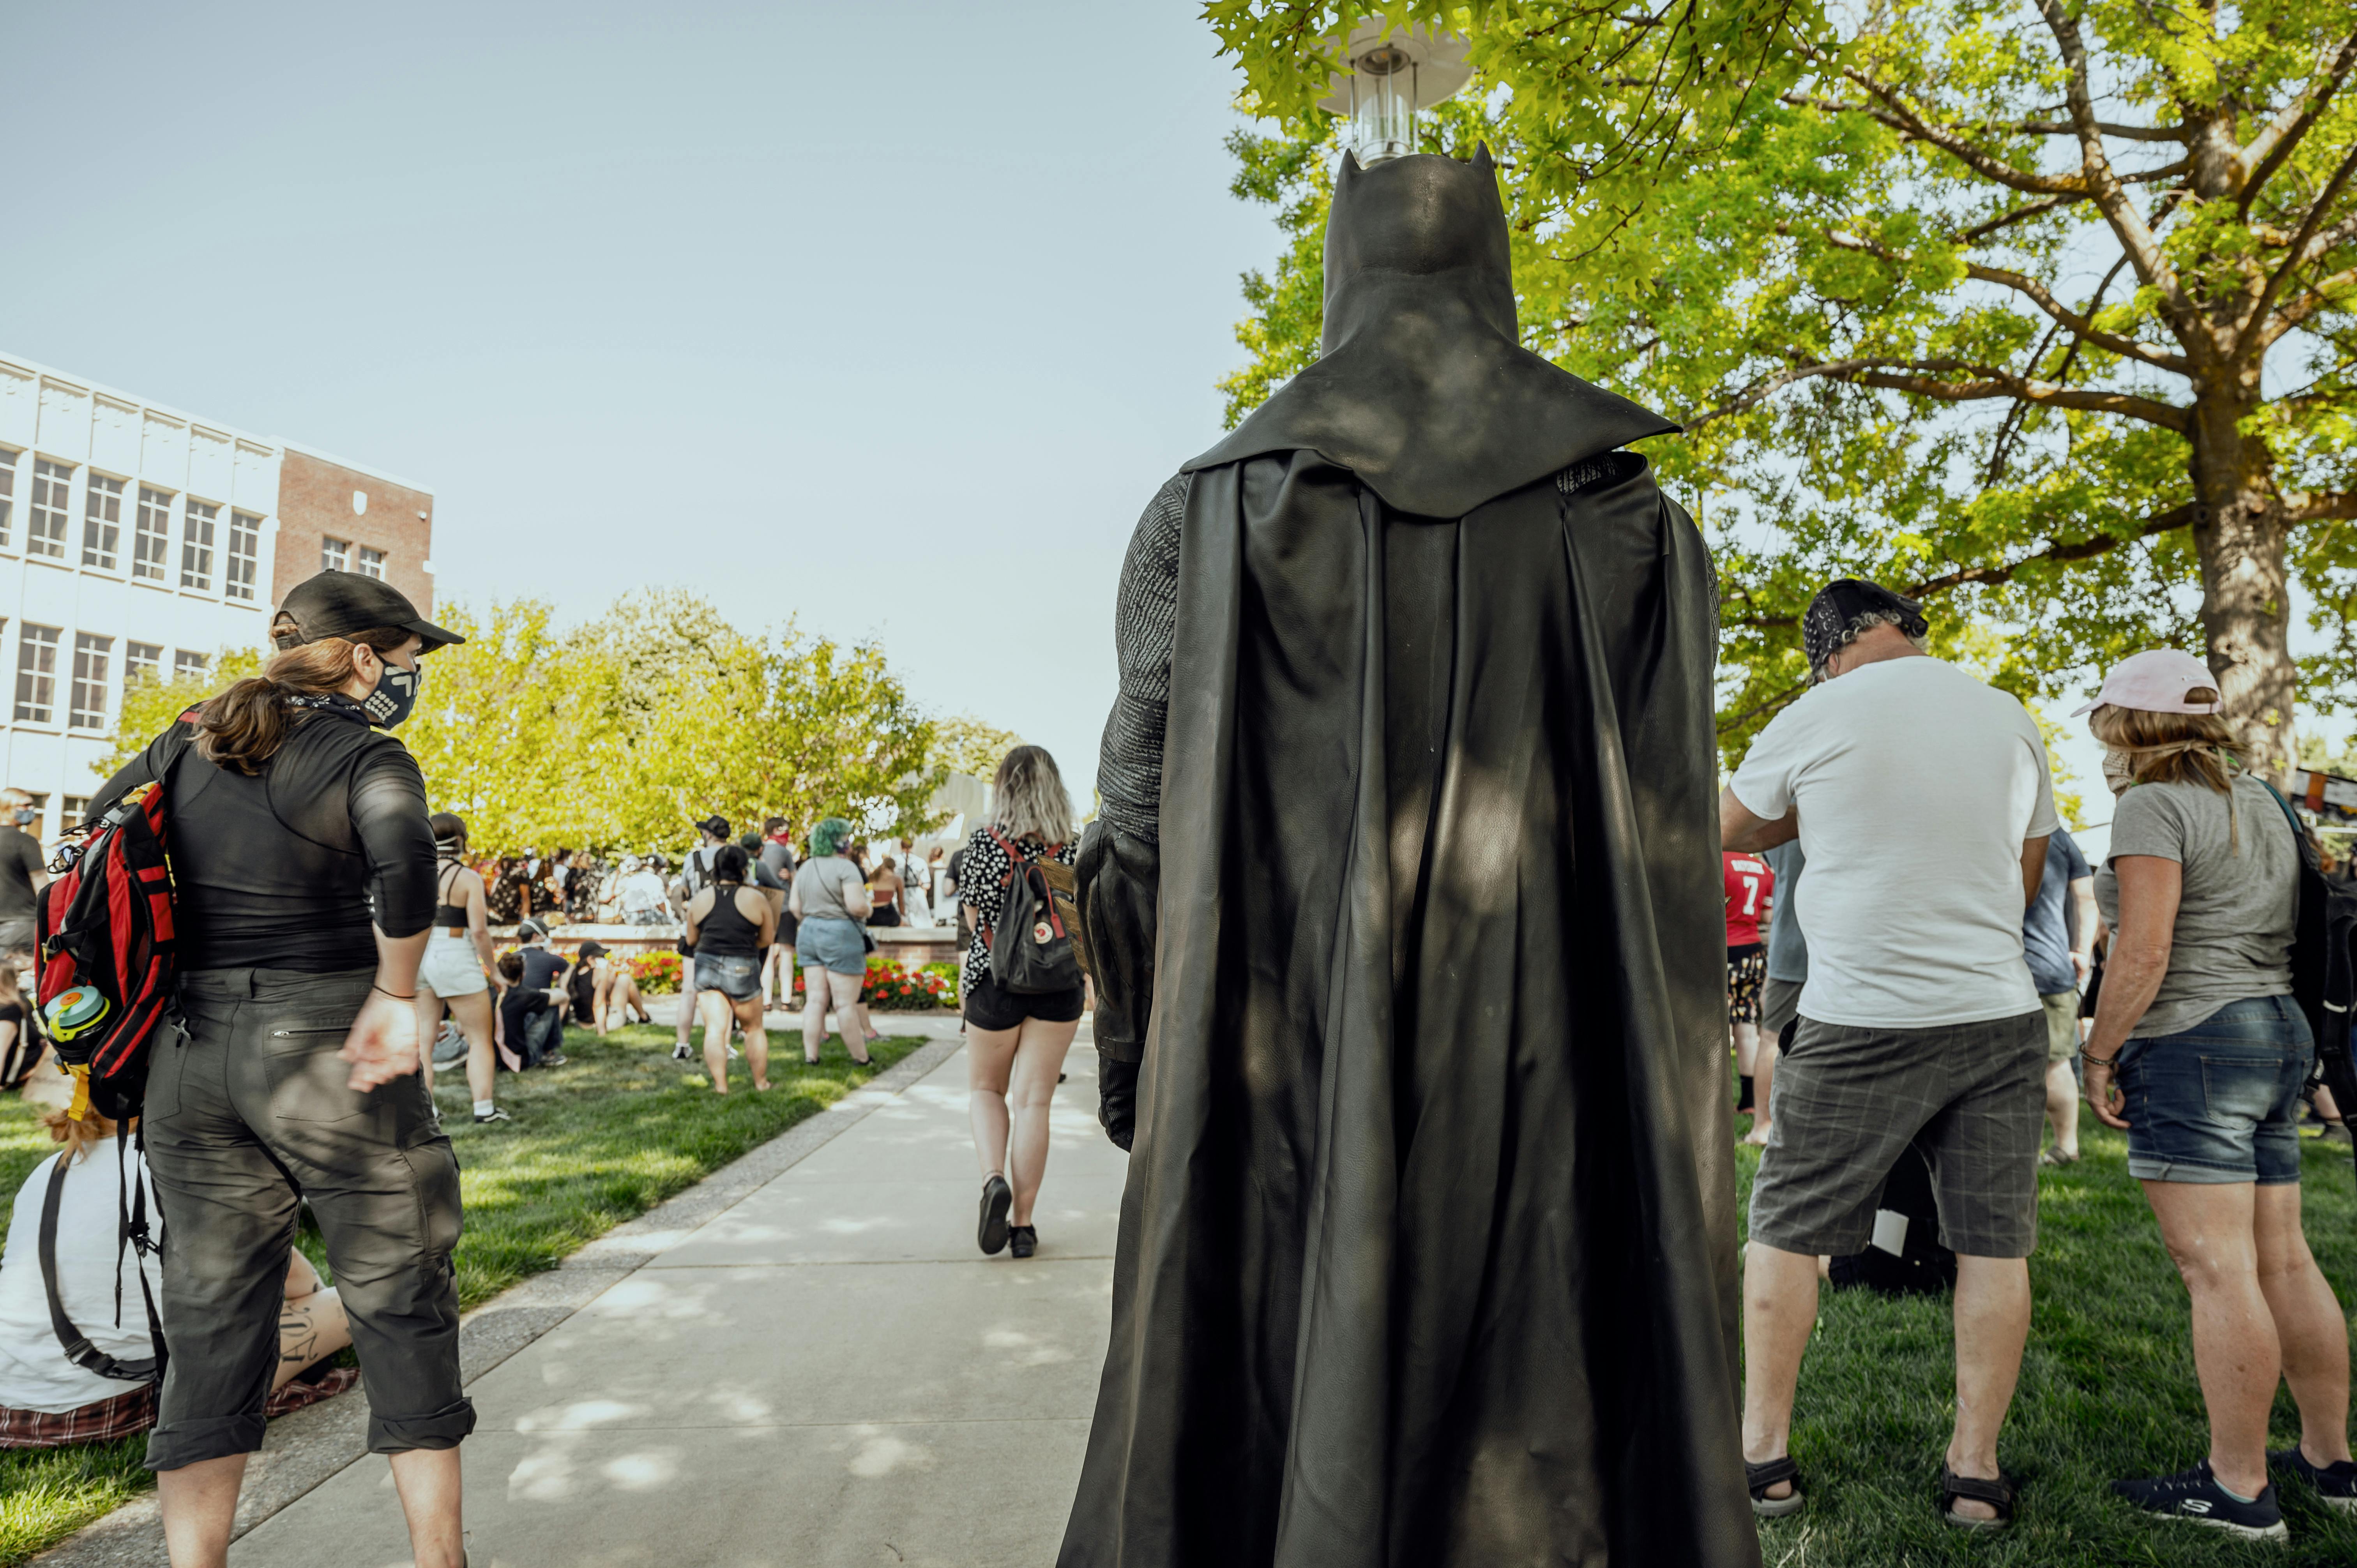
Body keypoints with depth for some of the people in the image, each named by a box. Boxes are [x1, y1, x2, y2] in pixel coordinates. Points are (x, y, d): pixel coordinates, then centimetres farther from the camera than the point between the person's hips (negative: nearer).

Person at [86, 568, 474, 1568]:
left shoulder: (187, 745, 11)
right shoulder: (366, 756, -8)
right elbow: (404, 855, -27)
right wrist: (395, 996, -17)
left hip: (192, 1059, 6)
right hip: (327, 1052, -5)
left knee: (210, 1323, 14)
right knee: (401, 1307, 7)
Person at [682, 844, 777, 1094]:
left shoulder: (700, 899, 2)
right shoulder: (756, 899, -5)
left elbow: (691, 940, 11)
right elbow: (767, 938, 2)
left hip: (707, 967, 2)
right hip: (743, 970, -1)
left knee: (715, 1029, 0)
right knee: (754, 1028, 14)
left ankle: (720, 1085, -8)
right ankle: (761, 1083, 20)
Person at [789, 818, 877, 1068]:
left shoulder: (806, 867, 10)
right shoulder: (846, 867, -14)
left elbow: (794, 906, 11)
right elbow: (857, 906, -22)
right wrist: (866, 911, -1)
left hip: (810, 934, 7)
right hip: (840, 935, -7)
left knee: (815, 999, 10)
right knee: (846, 1003, -1)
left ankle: (811, 1055, 11)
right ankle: (861, 1058, 8)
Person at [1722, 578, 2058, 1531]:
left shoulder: (1816, 718, -5)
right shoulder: (2011, 721, 8)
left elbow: (1728, 830, 10)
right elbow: (2026, 882, 16)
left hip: (1859, 1023, -4)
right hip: (2000, 1014, 4)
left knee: (1787, 1232, 7)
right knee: (1994, 1244, 9)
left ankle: (1761, 1458, 13)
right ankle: (1975, 1473, 15)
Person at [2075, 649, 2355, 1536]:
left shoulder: (2152, 808, -11)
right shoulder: (2261, 806, 16)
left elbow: (2145, 951, -19)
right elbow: (2284, 935, 20)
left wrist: (2100, 1053, -12)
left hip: (2189, 1044, -9)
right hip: (2277, 1036, 9)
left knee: (2218, 1270, -5)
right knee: (2284, 1263, 14)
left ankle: (2239, 1487, 1)